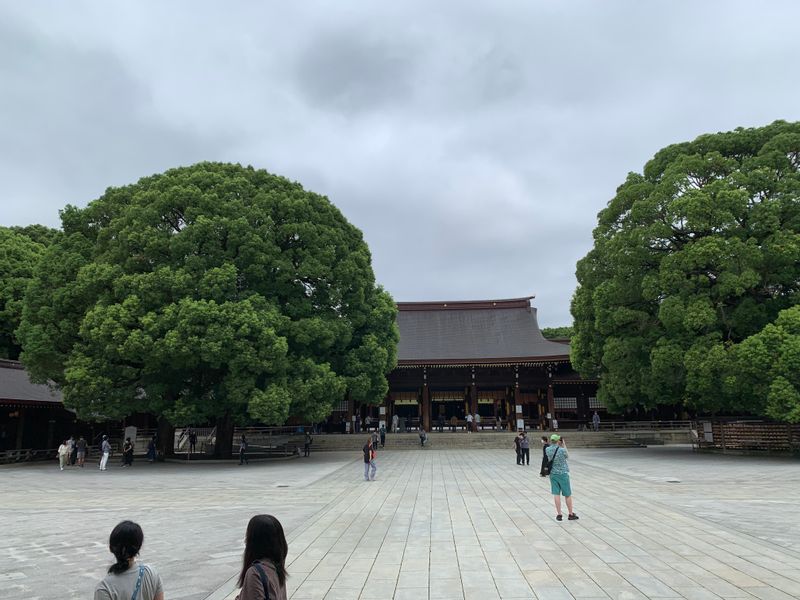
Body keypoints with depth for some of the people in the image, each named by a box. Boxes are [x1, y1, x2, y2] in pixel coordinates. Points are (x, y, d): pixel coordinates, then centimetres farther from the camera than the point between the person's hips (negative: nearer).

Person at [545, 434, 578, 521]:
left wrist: (561, 446, 11)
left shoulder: (547, 450, -7)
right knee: (568, 495, 10)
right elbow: (567, 456, 1)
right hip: (563, 474, -4)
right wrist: (564, 445, 1)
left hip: (553, 474, 4)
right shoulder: (562, 450, -20)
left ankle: (559, 514, 11)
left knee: (556, 494, 7)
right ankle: (570, 514, 20)